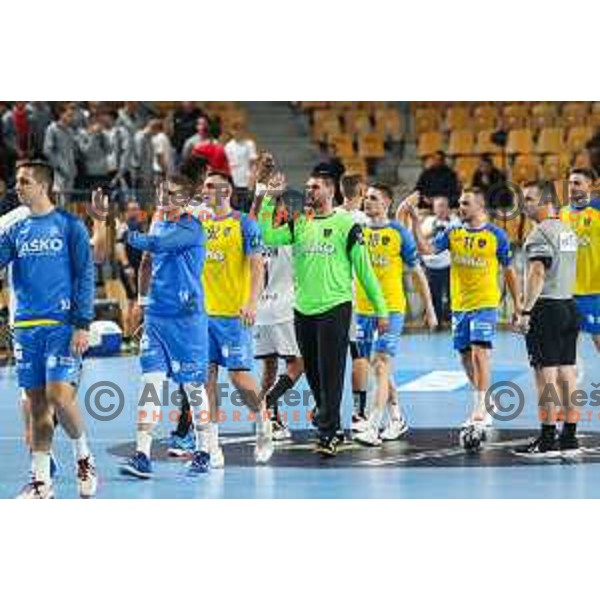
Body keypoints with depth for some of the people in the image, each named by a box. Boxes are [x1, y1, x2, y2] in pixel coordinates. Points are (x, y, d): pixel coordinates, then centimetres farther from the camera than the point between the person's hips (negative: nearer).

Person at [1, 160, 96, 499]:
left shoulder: (70, 226, -1)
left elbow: (85, 276, -4)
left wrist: (83, 324, -10)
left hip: (62, 326, -5)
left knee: (59, 395, -15)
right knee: (37, 405, 6)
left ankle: (84, 456, 10)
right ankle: (41, 482, 10)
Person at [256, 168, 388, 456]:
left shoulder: (346, 225, -1)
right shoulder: (298, 224, 12)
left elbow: (364, 269, 0)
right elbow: (267, 238, -3)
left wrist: (380, 309, 0)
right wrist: (267, 201, -6)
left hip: (334, 308, -5)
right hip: (303, 310, 5)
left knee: (331, 373, -7)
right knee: (313, 374, 11)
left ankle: (328, 434, -7)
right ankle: (329, 422, 26)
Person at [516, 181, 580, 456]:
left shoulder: (541, 233, -12)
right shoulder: (568, 230, 16)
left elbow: (537, 274, -20)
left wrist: (525, 312, -19)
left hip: (546, 308, -8)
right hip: (569, 305, 8)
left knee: (546, 373, -7)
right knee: (566, 371, 9)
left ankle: (547, 440, -8)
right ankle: (569, 438, 12)